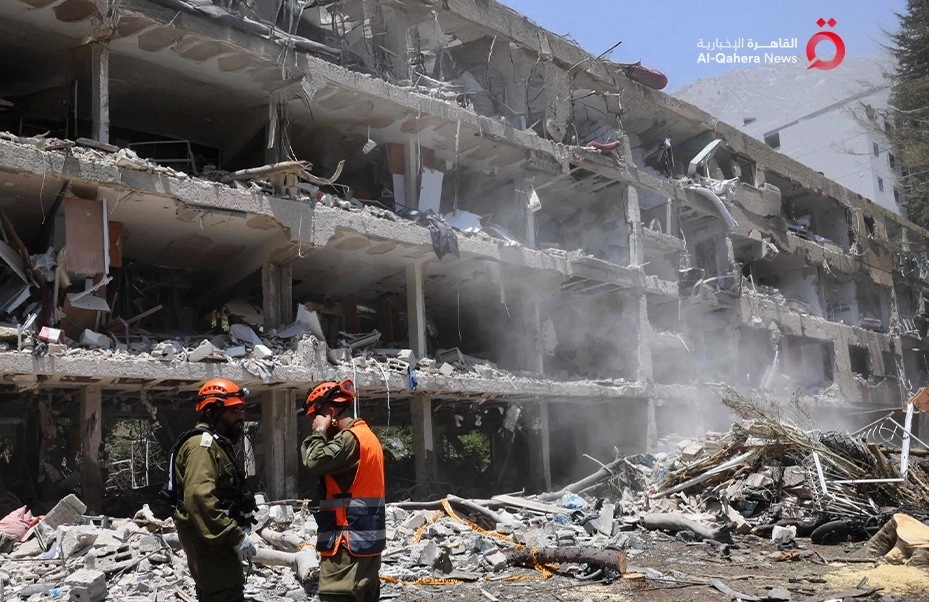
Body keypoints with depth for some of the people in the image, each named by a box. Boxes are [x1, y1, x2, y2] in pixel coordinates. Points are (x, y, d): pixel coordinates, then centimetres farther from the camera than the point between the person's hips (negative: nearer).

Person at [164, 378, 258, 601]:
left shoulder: (217, 444, 20)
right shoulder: (203, 444, -15)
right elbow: (200, 497, -27)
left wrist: (238, 529, 19)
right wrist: (235, 536, -26)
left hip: (212, 539, 11)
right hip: (208, 540, -11)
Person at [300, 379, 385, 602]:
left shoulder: (350, 438, -13)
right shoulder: (367, 436, 18)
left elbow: (315, 461, -23)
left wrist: (319, 431, -10)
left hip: (348, 541, -10)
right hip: (368, 539, 10)